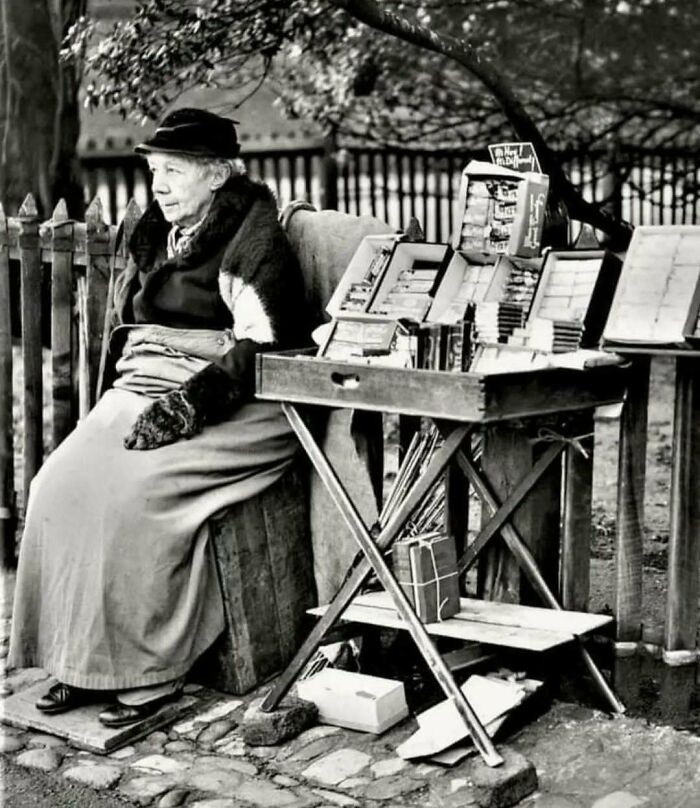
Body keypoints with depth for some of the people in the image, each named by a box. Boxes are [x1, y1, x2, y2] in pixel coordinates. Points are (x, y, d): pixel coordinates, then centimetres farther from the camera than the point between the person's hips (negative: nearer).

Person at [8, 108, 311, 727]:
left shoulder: (255, 239, -7)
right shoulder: (154, 234, 18)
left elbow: (262, 350, -16)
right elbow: (127, 324, 26)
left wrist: (183, 405, -23)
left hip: (232, 412, -7)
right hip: (146, 392, 8)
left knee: (132, 490, -30)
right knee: (59, 483, -16)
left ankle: (151, 671, -18)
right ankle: (81, 662, -9)